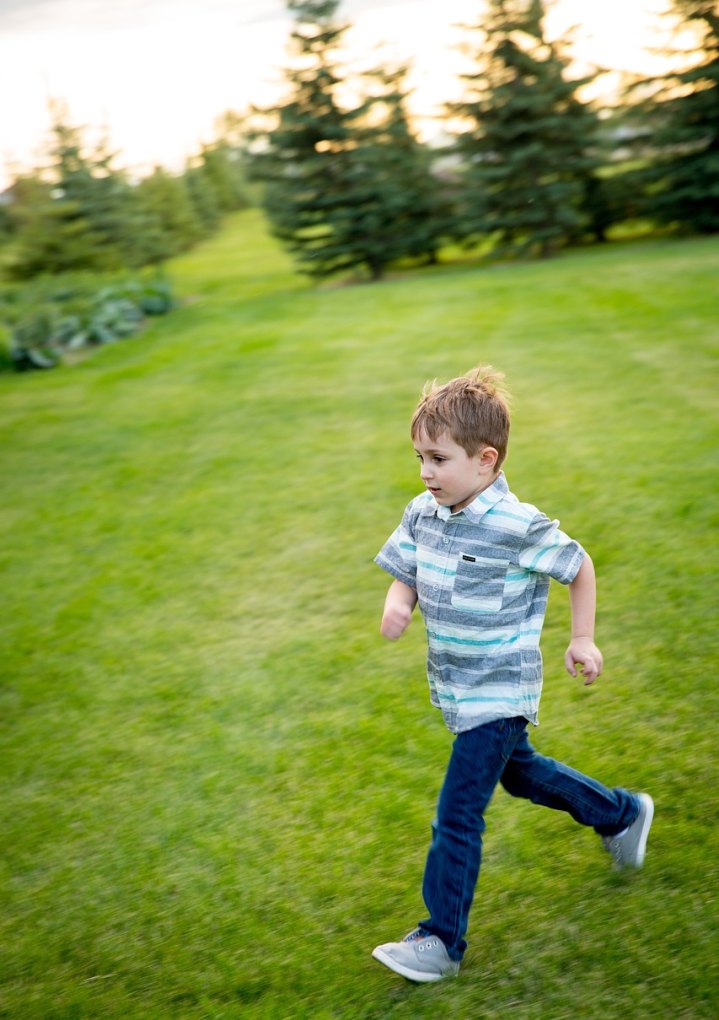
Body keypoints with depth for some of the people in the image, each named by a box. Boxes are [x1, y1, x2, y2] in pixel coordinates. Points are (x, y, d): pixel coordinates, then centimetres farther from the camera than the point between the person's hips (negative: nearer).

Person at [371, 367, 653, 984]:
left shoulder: (519, 527, -23)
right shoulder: (422, 515, -4)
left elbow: (579, 567, -8)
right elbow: (405, 576, 6)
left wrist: (583, 641, -3)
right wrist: (397, 605, -17)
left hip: (498, 693, -8)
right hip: (456, 687, 8)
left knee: (457, 817, -5)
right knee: (520, 773, 27)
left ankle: (442, 942, 10)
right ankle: (622, 815, 49)